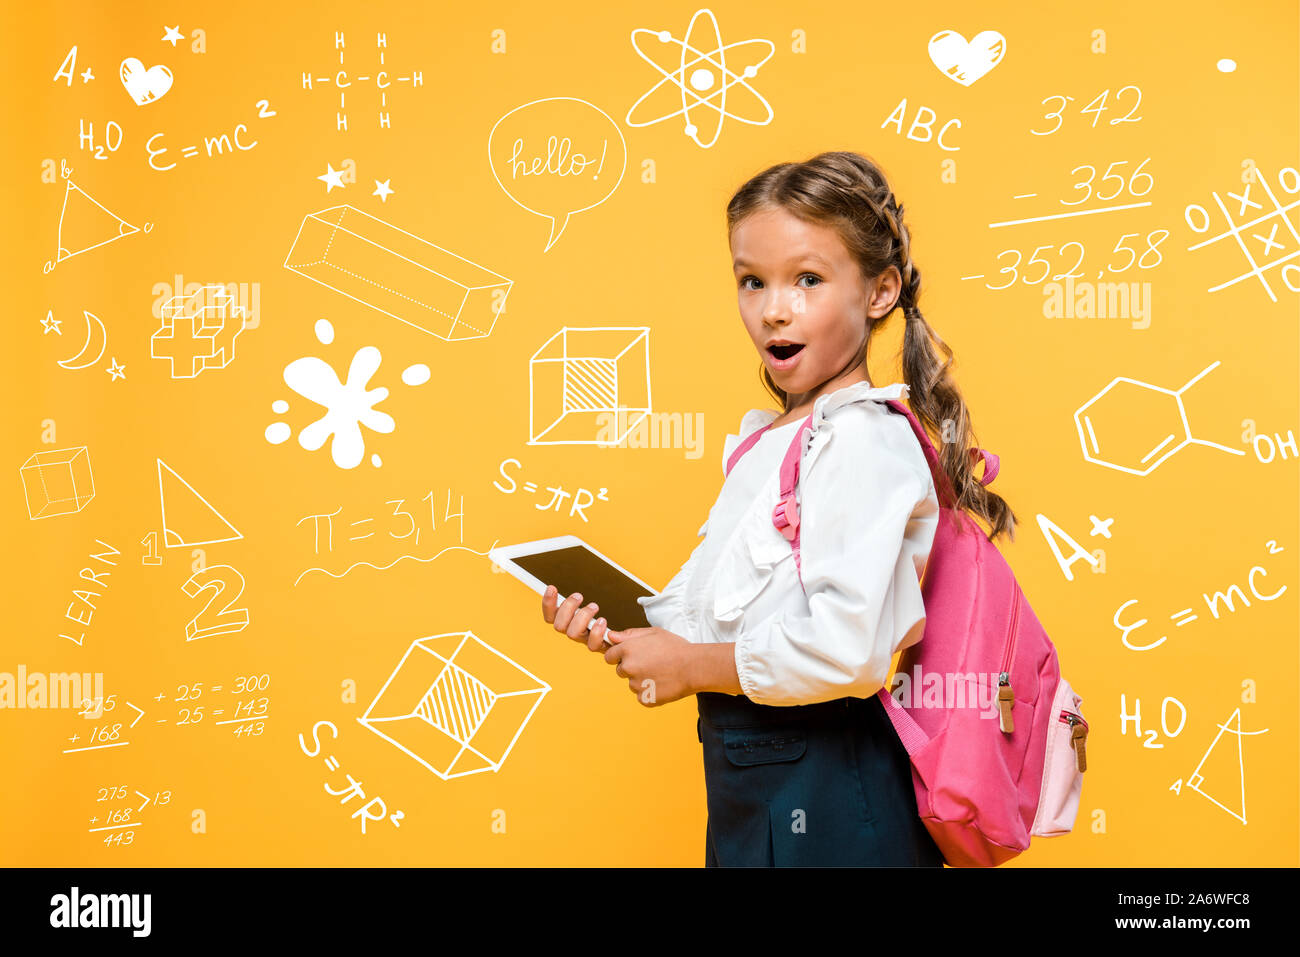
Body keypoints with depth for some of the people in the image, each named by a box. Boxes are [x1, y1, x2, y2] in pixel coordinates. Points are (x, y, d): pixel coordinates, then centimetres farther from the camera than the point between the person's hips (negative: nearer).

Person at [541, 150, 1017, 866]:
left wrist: (696, 667, -15)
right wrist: (620, 629, 2)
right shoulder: (770, 438, 12)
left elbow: (847, 650, -28)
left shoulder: (864, 440, -18)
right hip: (748, 782, 8)